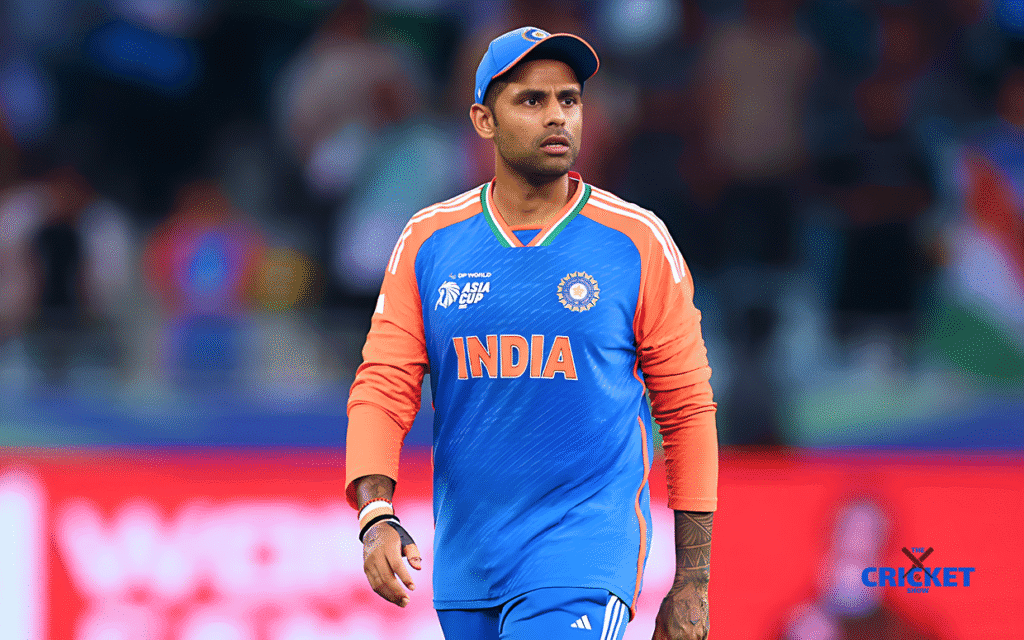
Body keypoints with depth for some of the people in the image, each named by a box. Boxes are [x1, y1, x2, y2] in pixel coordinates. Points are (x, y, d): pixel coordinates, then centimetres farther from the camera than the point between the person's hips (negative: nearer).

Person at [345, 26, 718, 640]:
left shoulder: (638, 241, -2)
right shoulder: (428, 242, 4)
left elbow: (687, 410, 1)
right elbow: (383, 389, 1)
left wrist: (692, 582, -2)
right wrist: (376, 516, -17)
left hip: (588, 548, -4)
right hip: (466, 561, 4)